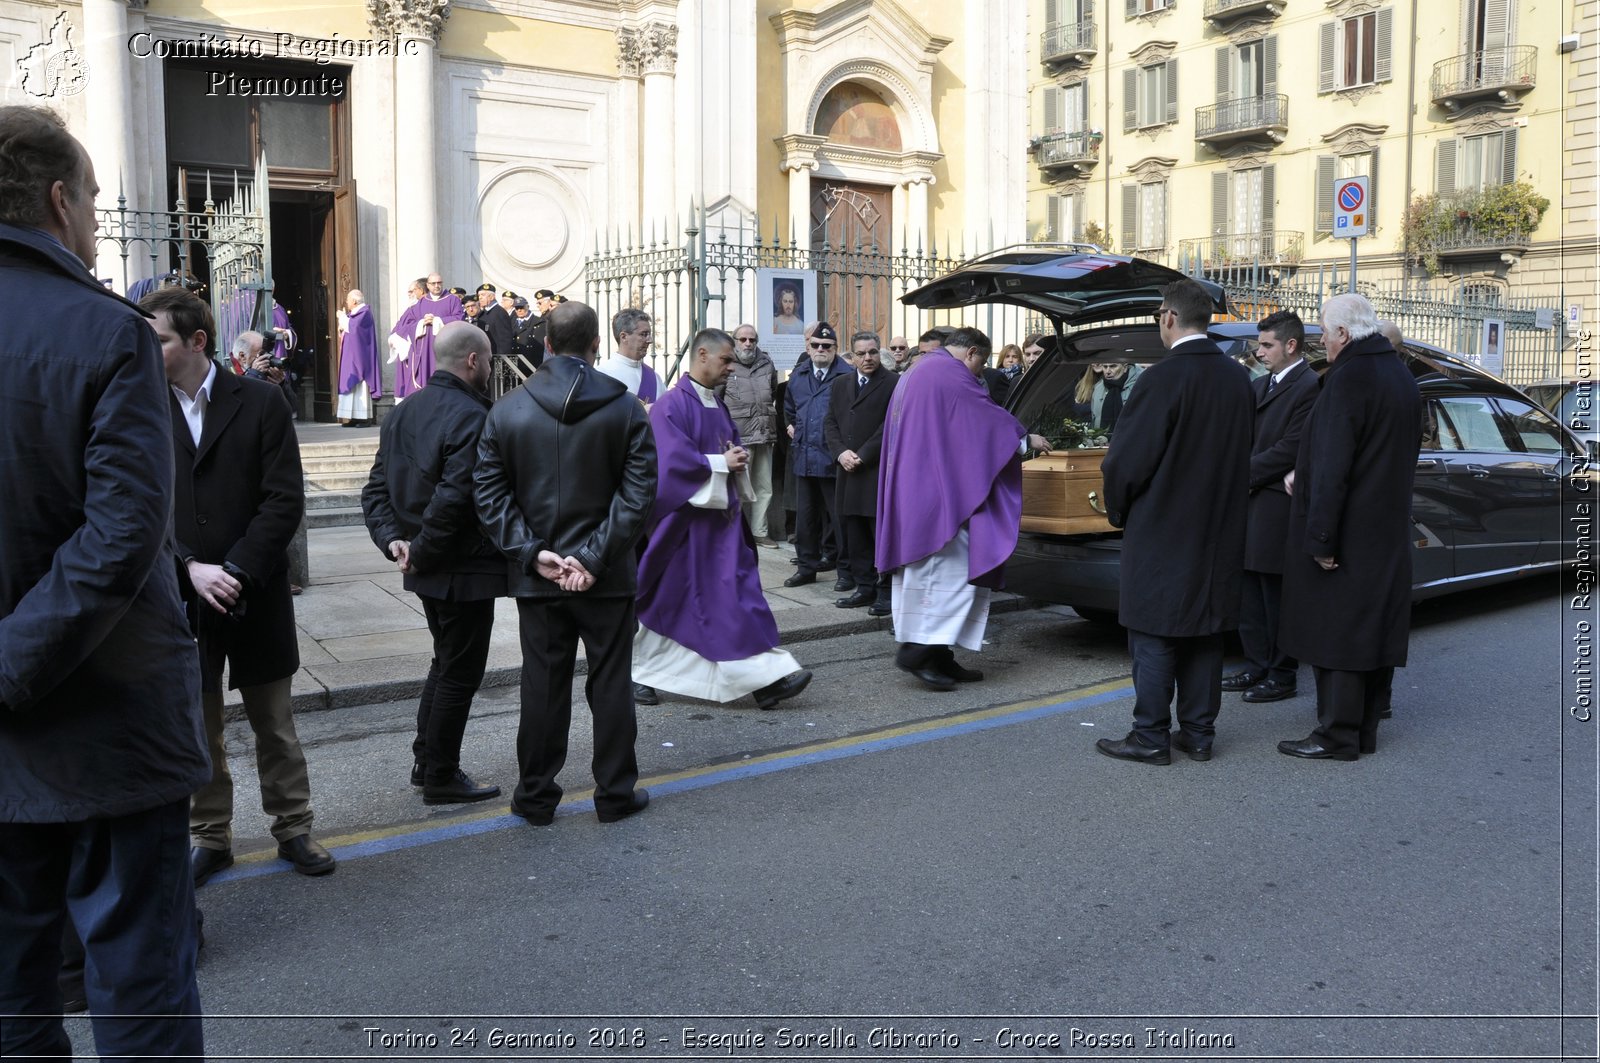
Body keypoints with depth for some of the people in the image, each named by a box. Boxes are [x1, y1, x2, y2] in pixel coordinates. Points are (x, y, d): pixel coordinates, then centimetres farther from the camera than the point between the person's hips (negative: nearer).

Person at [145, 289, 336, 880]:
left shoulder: (260, 402, -4)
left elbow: (285, 500, -8)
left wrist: (237, 572, -15)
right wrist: (190, 569, -16)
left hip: (256, 594, -1)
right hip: (181, 596, 1)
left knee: (274, 721, 11)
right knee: (197, 728, 11)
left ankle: (293, 828, 25)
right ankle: (210, 838, 26)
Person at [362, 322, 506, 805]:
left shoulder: (402, 412, 9)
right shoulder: (471, 417, -20)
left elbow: (376, 489, 9)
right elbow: (453, 499, -27)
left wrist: (393, 539, -1)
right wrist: (421, 551, -16)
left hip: (429, 567, 9)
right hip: (465, 568, -9)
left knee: (445, 661, 23)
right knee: (460, 673, 5)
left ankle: (426, 760, 32)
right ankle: (441, 777, 15)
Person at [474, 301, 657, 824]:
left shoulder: (506, 410, -1)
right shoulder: (625, 408, -6)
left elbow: (489, 493, -5)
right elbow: (638, 492, -13)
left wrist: (532, 553, -8)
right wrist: (596, 556, -13)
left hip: (537, 578, 2)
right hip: (608, 580, -1)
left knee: (542, 684, 11)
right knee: (610, 684, 10)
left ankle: (535, 796, 21)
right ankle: (616, 794, 19)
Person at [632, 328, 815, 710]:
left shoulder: (717, 405, 13)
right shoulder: (672, 405, -13)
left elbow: (733, 444, 23)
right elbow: (674, 460, -22)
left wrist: (737, 458, 0)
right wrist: (722, 464, -14)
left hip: (722, 513, 8)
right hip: (685, 518, -7)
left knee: (739, 591, 1)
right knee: (669, 601, 3)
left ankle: (764, 677, 2)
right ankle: (638, 672, 22)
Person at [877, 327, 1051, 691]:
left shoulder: (915, 374, 21)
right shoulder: (952, 374, -10)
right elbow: (988, 416, -6)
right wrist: (1026, 438, 8)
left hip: (909, 486, 11)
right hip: (937, 488, -10)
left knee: (922, 570, 9)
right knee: (949, 566, -8)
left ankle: (937, 658, 12)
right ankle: (919, 648, -12)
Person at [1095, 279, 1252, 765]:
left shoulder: (1163, 378, -18)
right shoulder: (1238, 378, 5)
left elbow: (1128, 457, -15)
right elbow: (1245, 452, 11)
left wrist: (1117, 509, 1)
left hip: (1161, 530, -7)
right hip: (1217, 531, 7)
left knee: (1154, 635, 1)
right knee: (1204, 631, 13)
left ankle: (1151, 737, 6)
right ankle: (1199, 733, 21)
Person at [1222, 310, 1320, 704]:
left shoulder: (1310, 386, -10)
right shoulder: (1259, 385, 16)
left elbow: (1289, 449, -16)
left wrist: (1245, 474, -11)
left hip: (1277, 507, -8)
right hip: (1250, 502, 8)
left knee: (1276, 596, 1)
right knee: (1251, 594, 14)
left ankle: (1281, 675, 12)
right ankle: (1257, 666, 24)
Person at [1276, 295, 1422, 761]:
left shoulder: (1347, 379, -18)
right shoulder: (1403, 378, 11)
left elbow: (1332, 467, -22)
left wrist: (1321, 538, -20)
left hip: (1348, 531, -9)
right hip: (1389, 533, 9)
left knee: (1335, 634, -2)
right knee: (1376, 630, 13)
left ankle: (1337, 734, 3)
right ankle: (1364, 730, 22)